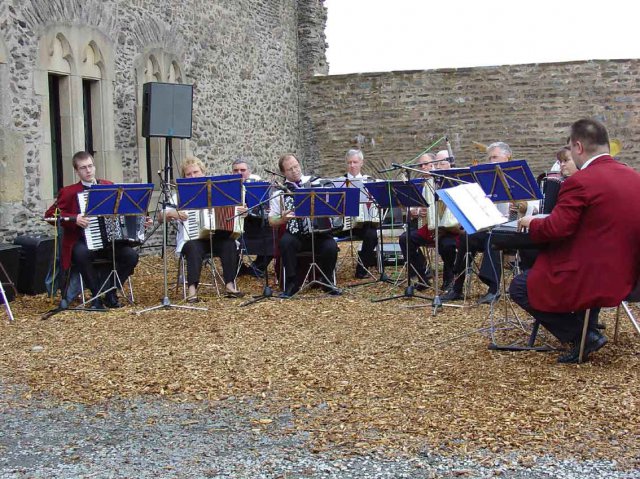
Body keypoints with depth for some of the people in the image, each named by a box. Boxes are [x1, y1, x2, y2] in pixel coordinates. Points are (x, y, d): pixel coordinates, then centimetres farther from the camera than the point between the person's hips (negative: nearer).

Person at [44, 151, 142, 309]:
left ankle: (110, 293, -2)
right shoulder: (69, 192, 3)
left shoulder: (109, 186, 14)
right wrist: (74, 219, -16)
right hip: (83, 242, -3)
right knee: (81, 254, -37)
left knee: (131, 255, -23)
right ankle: (97, 294, -17)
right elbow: (50, 214, -3)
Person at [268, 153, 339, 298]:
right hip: (294, 234, 0)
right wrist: (282, 219, -11)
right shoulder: (279, 191, 7)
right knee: (285, 242, -33)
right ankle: (292, 283, -16)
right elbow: (271, 221, 9)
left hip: (318, 233, 1)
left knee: (331, 246, -28)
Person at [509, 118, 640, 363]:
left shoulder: (580, 181, -19)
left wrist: (531, 222, 1)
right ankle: (588, 326, 27)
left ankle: (582, 336, 2)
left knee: (518, 287, 10)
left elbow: (555, 229, -19)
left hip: (591, 281, -8)